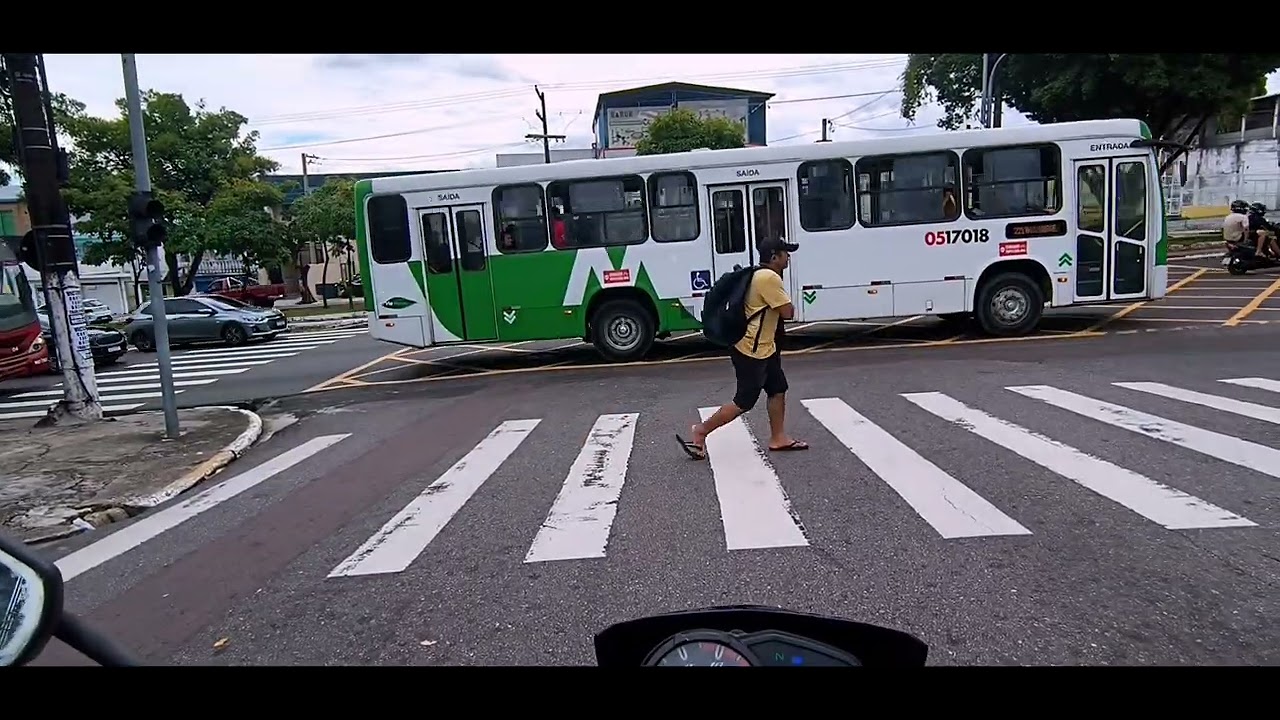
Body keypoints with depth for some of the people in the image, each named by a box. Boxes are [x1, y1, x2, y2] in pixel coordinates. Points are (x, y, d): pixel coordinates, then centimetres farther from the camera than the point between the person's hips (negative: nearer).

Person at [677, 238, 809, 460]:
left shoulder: (760, 275, 12)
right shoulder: (769, 278, -21)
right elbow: (788, 312, -19)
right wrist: (786, 303, 1)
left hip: (763, 348, 11)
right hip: (750, 351, -11)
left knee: (778, 389, 14)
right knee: (744, 403, -3)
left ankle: (778, 438, 22)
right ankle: (700, 432, 7)